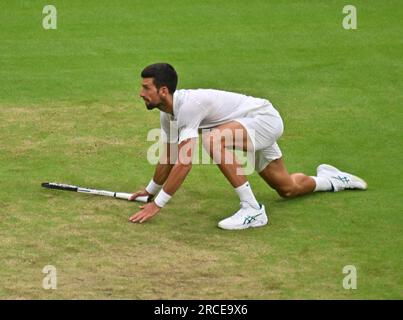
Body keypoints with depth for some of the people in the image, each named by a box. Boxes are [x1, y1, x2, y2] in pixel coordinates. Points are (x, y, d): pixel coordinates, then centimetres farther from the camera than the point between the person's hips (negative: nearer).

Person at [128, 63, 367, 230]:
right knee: (287, 188, 23)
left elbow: (184, 163, -37)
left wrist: (158, 204, -34)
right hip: (256, 128, 10)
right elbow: (168, 157, 14)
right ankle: (333, 180, 52)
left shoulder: (188, 105, -32)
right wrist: (151, 190, 24)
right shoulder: (167, 112, -3)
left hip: (265, 118, -10)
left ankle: (253, 210, -31)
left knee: (213, 140, -36)